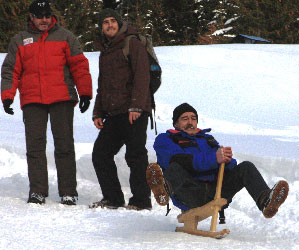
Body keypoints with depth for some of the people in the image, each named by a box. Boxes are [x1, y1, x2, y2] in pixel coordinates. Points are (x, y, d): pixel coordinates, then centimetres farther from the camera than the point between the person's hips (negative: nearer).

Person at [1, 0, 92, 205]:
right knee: (35, 146, -3)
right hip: (32, 101, 2)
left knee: (64, 145, -4)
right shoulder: (20, 41, 15)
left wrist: (85, 92, -2)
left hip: (62, 99, -2)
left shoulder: (65, 37, 10)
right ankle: (37, 191, -1)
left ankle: (69, 192, -3)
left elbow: (79, 66, 7)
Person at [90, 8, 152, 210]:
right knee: (101, 154, 6)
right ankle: (113, 198, 13)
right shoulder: (105, 52, 22)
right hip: (113, 114, 9)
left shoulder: (132, 44, -3)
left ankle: (141, 200, -5)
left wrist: (136, 105, -20)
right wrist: (98, 113, 19)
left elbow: (142, 76, -12)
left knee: (135, 155, -9)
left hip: (134, 112, -9)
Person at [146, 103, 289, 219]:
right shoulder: (165, 140, 16)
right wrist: (214, 158, -21)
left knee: (246, 167, -13)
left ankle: (265, 201, -43)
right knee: (173, 169, -30)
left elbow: (230, 166, 17)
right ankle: (165, 191, -68)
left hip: (216, 192, 4)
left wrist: (227, 160, -11)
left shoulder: (207, 139, 33)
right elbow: (181, 161, -8)